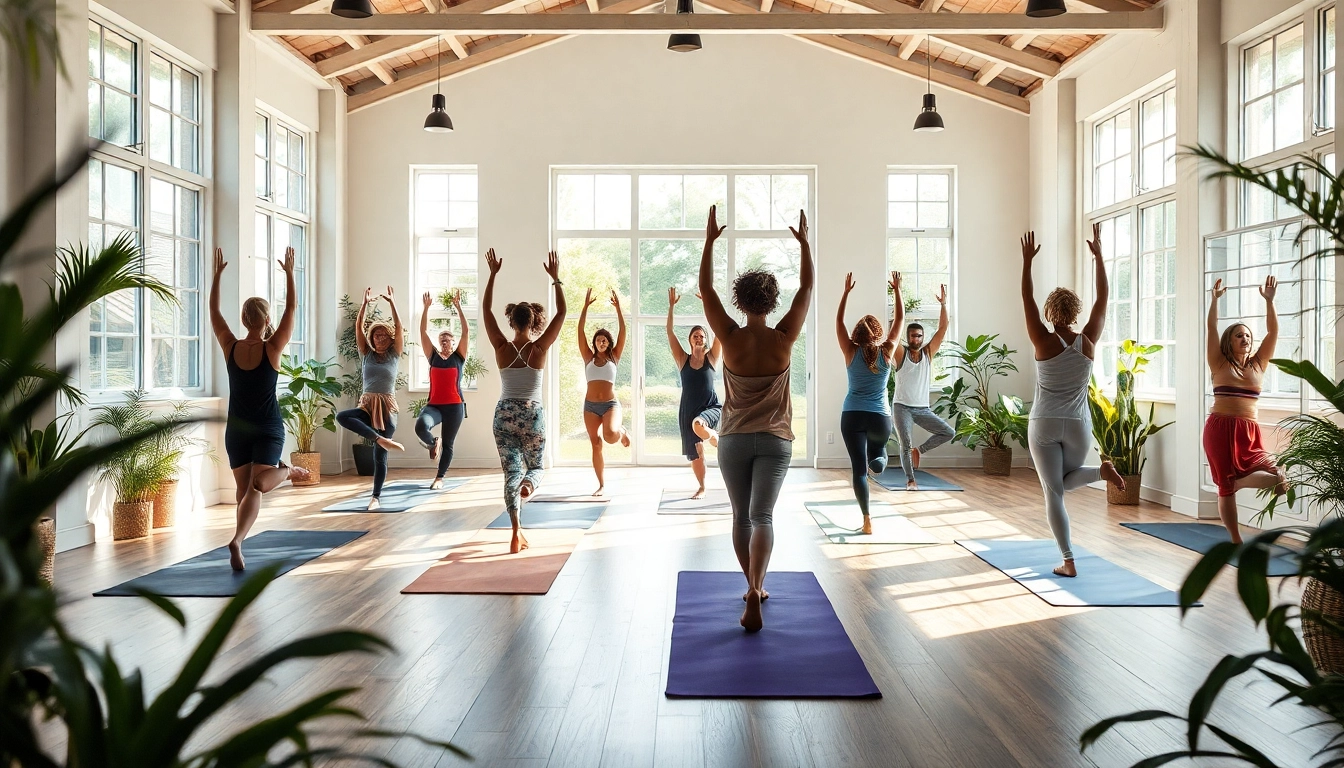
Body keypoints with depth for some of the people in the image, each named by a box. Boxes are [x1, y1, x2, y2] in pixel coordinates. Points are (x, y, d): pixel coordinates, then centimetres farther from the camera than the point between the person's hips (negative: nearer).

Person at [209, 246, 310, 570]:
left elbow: (214, 312, 7)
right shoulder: (272, 349, -11)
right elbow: (291, 309, -6)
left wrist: (217, 275, 12)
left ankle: (238, 544, 7)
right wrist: (289, 273, -1)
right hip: (269, 428, -3)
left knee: (244, 489, 8)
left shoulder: (231, 348, -5)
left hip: (236, 429, 3)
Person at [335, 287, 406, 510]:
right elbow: (358, 327, 1)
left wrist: (391, 302, -9)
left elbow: (398, 327, -4)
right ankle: (381, 439, -34)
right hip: (367, 405, 2)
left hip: (387, 407, -2)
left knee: (380, 456, -1)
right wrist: (365, 303, -6)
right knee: (342, 417, -31)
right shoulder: (366, 354, 10)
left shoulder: (394, 355, 6)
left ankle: (375, 497, 9)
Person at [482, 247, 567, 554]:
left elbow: (486, 309, 2)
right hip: (533, 415, -1)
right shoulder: (539, 348, -8)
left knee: (511, 473, 4)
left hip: (504, 414, 1)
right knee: (535, 467, 17)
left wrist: (493, 274, 4)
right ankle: (529, 484, -21)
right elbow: (561, 312, -4)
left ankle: (517, 534, -4)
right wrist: (555, 277, 0)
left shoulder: (502, 347, -5)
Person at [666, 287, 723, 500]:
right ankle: (702, 488, 25)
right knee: (694, 452, 6)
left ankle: (720, 442, -5)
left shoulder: (711, 357, -1)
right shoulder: (683, 360, 2)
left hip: (711, 407, -2)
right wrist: (671, 306, -9)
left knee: (698, 424, -36)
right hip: (688, 410, 3)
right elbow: (670, 332, -4)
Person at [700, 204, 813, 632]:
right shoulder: (783, 339, -10)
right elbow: (807, 288, -1)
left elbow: (705, 288, -3)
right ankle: (755, 589, -23)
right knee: (762, 516, -5)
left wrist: (710, 241, 0)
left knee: (741, 517, 15)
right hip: (774, 440, 0)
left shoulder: (730, 338, -10)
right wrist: (804, 242, 5)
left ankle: (753, 586, 27)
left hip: (734, 440, 1)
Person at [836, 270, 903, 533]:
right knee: (878, 447, 30)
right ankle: (878, 459, -7)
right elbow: (899, 319, 6)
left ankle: (867, 520, -3)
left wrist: (846, 291, 7)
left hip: (852, 416, -1)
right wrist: (897, 290, 12)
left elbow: (839, 321, 4)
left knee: (858, 468, 1)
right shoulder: (887, 352, -2)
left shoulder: (851, 352, -3)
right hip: (880, 417, 1)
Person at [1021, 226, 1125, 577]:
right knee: (1064, 482, 25)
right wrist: (1098, 255, 6)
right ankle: (1101, 471, -7)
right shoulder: (1088, 342, -5)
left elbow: (1027, 299, -6)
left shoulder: (1044, 343, -11)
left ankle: (1068, 562, -3)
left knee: (1054, 493, 1)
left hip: (1044, 426, -3)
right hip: (1078, 426, 3)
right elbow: (1102, 299, 3)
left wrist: (1027, 261, -2)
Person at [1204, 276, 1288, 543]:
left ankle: (1234, 482, 8)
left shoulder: (1258, 365, 13)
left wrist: (1269, 301, 3)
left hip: (1249, 430, 3)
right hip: (1219, 428, -3)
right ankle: (1236, 541, 9)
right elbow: (1211, 329, -1)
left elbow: (1273, 332, 9)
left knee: (1275, 474, -17)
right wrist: (1215, 299, -5)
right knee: (1225, 484, -1)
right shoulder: (1219, 364, 6)